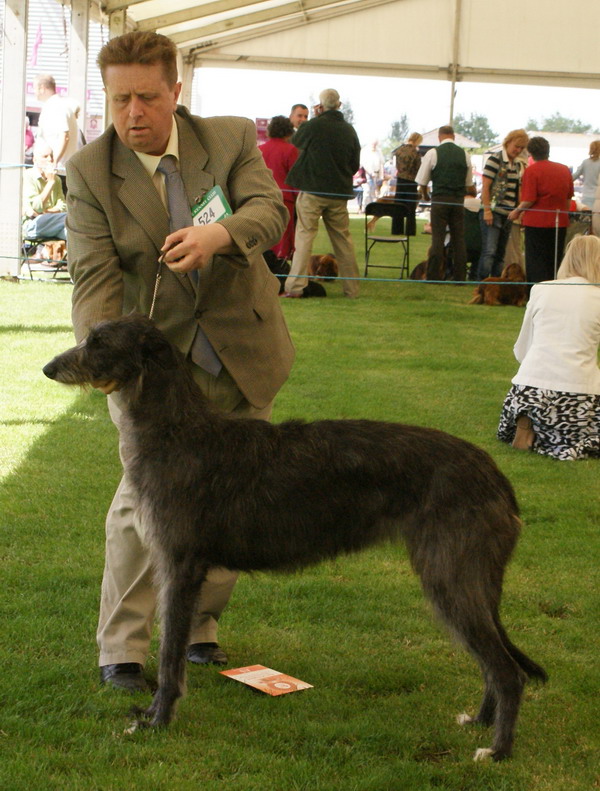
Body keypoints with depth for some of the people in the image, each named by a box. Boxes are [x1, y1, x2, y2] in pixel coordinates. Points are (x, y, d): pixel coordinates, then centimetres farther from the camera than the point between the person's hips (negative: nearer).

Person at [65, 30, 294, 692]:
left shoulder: (231, 139, -3)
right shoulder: (89, 170, -7)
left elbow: (268, 210, -18)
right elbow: (94, 275, -16)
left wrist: (217, 234, -41)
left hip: (240, 356, 3)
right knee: (147, 491, -14)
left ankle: (198, 624, 29)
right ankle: (120, 648, -1)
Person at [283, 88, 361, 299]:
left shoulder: (314, 125, -10)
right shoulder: (349, 130, 5)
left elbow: (295, 142, 9)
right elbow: (355, 164, 12)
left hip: (313, 189, -4)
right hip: (340, 193, 4)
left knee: (304, 235, -3)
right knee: (342, 238, 10)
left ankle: (295, 286, -10)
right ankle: (351, 288, 14)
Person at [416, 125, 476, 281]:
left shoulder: (433, 153, -4)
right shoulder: (464, 154, 7)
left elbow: (422, 181, 0)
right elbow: (469, 185, 15)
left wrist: (425, 196, 19)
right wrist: (473, 194, 36)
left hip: (439, 199, -3)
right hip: (458, 201, 3)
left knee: (438, 238, -2)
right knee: (459, 238, 6)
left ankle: (434, 276, -4)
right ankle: (460, 276, 6)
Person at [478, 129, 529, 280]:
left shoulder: (520, 164, 14)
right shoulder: (495, 160, -6)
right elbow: (485, 186, -10)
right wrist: (487, 210, -15)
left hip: (508, 214, 7)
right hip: (493, 212, -7)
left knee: (500, 253, 9)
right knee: (489, 252, -12)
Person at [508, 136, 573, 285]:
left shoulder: (532, 171, -13)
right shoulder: (565, 170, 5)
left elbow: (529, 200, -18)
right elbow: (569, 197, 14)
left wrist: (517, 212, -2)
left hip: (537, 223, -5)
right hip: (560, 223, 5)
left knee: (535, 263, 1)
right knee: (554, 262, 14)